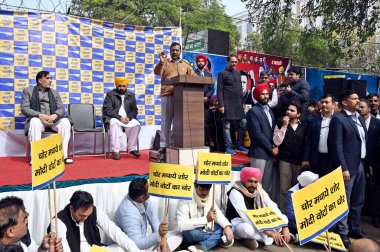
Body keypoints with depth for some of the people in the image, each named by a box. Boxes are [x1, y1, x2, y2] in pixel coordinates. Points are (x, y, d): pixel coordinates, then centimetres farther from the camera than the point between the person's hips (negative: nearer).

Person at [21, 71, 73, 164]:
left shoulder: (55, 92, 17)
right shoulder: (28, 91, 8)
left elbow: (61, 108, 8)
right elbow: (24, 108, -4)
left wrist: (55, 115, -17)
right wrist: (39, 115, -21)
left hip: (52, 119, 3)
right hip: (37, 118, -3)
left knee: (65, 121, -28)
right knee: (35, 122, -38)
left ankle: (64, 155, -30)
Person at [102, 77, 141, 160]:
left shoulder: (131, 95, 13)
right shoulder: (110, 94, 2)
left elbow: (134, 110, 11)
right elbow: (107, 110, -9)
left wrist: (129, 117, -12)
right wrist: (119, 117, -20)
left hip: (127, 118, 3)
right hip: (113, 118, -3)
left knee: (137, 124, -26)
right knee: (114, 123, -37)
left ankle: (132, 148, -14)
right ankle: (115, 151, -35)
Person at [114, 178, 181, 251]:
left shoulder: (144, 200, -10)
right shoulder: (128, 213, -32)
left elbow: (154, 219, 1)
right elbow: (137, 245, -33)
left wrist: (162, 237, -11)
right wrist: (158, 234, -44)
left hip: (143, 239, 8)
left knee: (177, 237, 4)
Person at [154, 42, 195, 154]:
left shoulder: (186, 64, 19)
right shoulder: (165, 63, 12)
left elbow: (194, 77, 16)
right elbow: (157, 72, -6)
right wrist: (161, 62, -24)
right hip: (167, 95, -2)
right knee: (166, 121, 0)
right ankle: (164, 145, 3)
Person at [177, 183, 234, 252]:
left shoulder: (209, 199, 0)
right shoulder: (186, 200, -20)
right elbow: (182, 225, -33)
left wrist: (227, 226, -29)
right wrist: (206, 219, -38)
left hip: (204, 232, 6)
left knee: (224, 227, -15)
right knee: (192, 233, -37)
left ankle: (202, 246, -24)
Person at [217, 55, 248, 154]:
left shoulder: (238, 73, 16)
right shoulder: (222, 73, -3)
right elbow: (220, 90, -8)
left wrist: (242, 102, 16)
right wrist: (221, 105, -14)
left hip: (238, 103, 7)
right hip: (228, 104, -6)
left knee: (243, 124, 7)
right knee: (227, 125, -1)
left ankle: (239, 145, 18)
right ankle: (228, 147, 7)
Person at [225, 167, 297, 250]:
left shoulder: (260, 191, -2)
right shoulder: (235, 193, -21)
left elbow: (274, 209, -11)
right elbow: (246, 216, -31)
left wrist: (285, 227, -26)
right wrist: (267, 231, -38)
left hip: (256, 225, 6)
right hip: (239, 225, -6)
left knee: (284, 218, -6)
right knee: (246, 228, -41)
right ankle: (272, 238, -16)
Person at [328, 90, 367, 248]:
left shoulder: (360, 118, 14)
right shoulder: (338, 119, -10)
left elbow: (364, 142, 15)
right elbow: (337, 146, -15)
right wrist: (343, 168, -19)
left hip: (361, 165, 8)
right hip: (348, 166, -8)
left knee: (358, 200, 16)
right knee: (344, 201, -1)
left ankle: (354, 228, 30)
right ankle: (342, 233, 10)